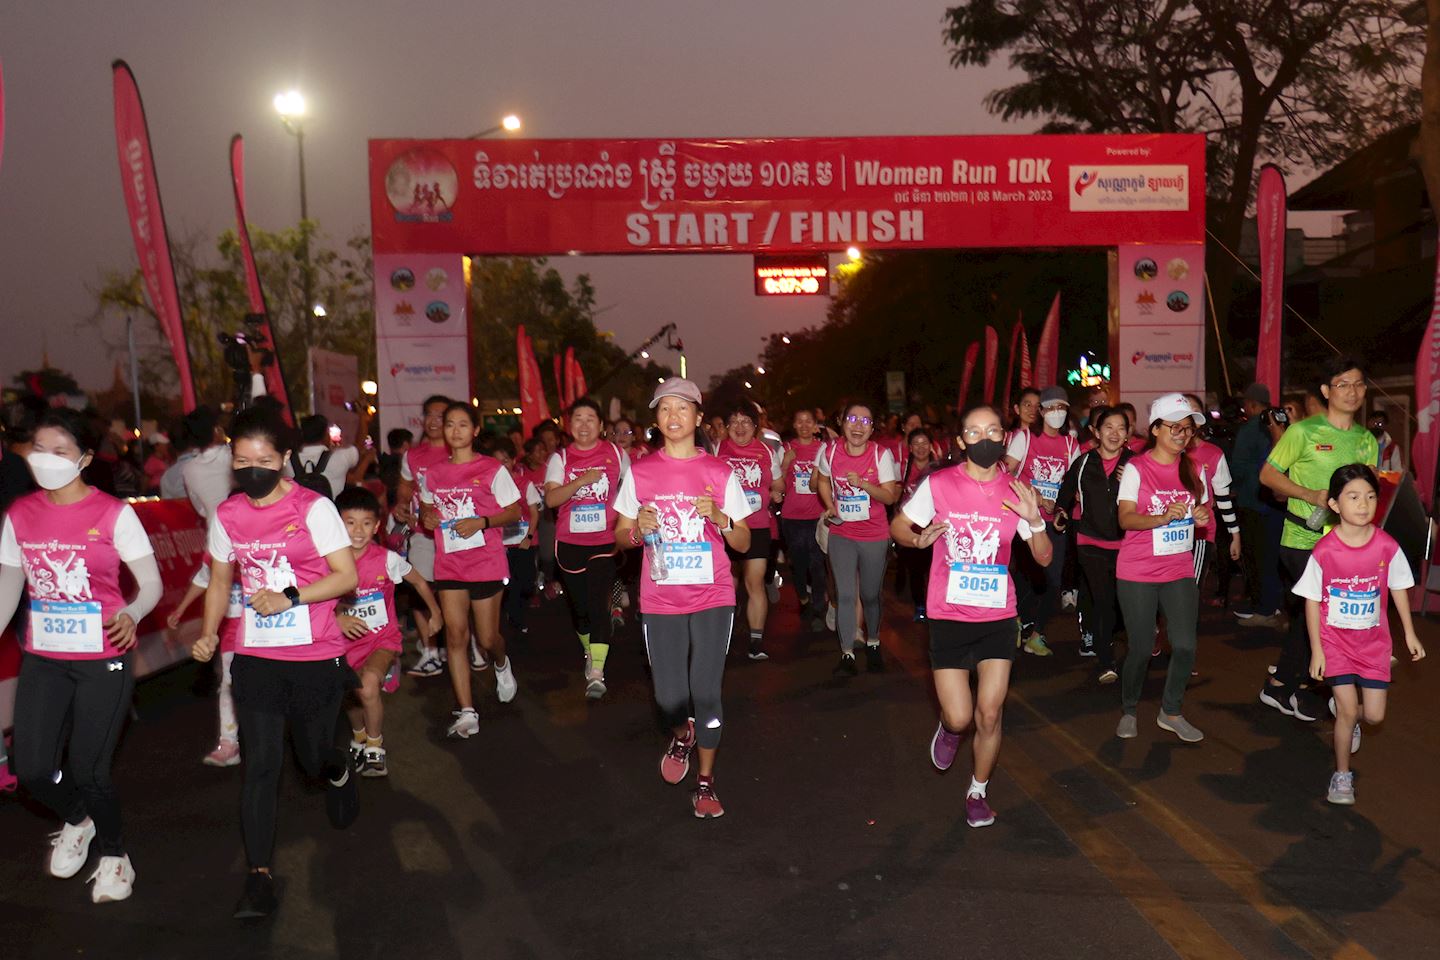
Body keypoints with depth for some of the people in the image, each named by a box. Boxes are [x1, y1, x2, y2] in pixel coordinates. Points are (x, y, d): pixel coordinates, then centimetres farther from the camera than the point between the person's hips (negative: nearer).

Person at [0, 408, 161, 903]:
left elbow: (152, 585, -11)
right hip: (43, 658, 4)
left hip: (104, 659, -4)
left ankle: (113, 853, 27)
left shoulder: (112, 513, -10)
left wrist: (131, 615, -30)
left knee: (87, 770, -1)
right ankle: (76, 820, 36)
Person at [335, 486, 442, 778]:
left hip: (383, 638, -3)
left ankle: (375, 748, -5)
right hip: (348, 641, 4)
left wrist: (435, 613, 14)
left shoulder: (387, 559, -10)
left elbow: (419, 582, 7)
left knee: (368, 683, -28)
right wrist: (337, 619, -19)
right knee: (350, 691, -9)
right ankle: (359, 737, 26)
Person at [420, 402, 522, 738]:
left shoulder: (492, 469, -4)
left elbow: (515, 511, -2)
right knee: (456, 635, -3)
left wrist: (482, 522, -18)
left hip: (487, 562, -3)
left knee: (488, 638, 2)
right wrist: (427, 517, -1)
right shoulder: (434, 473, 8)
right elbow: (426, 506, 23)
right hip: (449, 565, 3)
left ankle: (501, 664, 40)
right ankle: (466, 713, 2)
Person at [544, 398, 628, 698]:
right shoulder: (560, 458, 1)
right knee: (578, 604, 11)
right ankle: (589, 653, 37)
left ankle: (597, 673, -18)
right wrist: (582, 481, -24)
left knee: (598, 602, -15)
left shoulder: (616, 454, 1)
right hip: (570, 543, 2)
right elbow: (550, 498, -12)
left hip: (605, 541, -2)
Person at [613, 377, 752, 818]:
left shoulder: (720, 472, 0)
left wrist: (720, 517, -17)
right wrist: (638, 529, -14)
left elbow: (743, 542, 3)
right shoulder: (640, 472, 2)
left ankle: (705, 782, 18)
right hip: (660, 600, 1)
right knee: (669, 695, 3)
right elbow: (621, 536, 8)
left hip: (712, 598, -1)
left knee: (706, 691, -1)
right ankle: (682, 735, 40)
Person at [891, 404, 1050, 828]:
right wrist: (920, 539, -19)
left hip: (998, 617, 2)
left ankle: (978, 792, 27)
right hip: (948, 617, -2)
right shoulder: (938, 484, -7)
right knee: (960, 718, -4)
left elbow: (1044, 558, 4)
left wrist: (1035, 520, -16)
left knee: (989, 714, 1)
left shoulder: (1016, 492, 0)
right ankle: (948, 728, 35)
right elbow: (897, 526, 4)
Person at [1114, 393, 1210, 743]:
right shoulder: (1136, 468, -7)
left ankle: (1171, 713, 19)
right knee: (1140, 649, 0)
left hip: (1180, 571, 4)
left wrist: (1201, 516, -6)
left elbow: (1201, 510, 18)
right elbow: (1125, 518, -15)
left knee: (1185, 645, -3)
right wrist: (1163, 517, -33)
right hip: (1138, 573, -4)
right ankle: (1128, 711, 24)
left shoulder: (1193, 469, 8)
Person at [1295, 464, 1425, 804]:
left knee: (1374, 714, 4)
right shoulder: (1324, 551, -16)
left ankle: (1345, 712, 41)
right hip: (1335, 639, -2)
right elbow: (1312, 601, -8)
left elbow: (1399, 589, 5)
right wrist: (1316, 649, -8)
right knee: (1348, 710, -5)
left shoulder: (1387, 546, -10)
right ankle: (1342, 776, 16)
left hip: (1374, 639, 3)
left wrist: (1410, 634, 9)